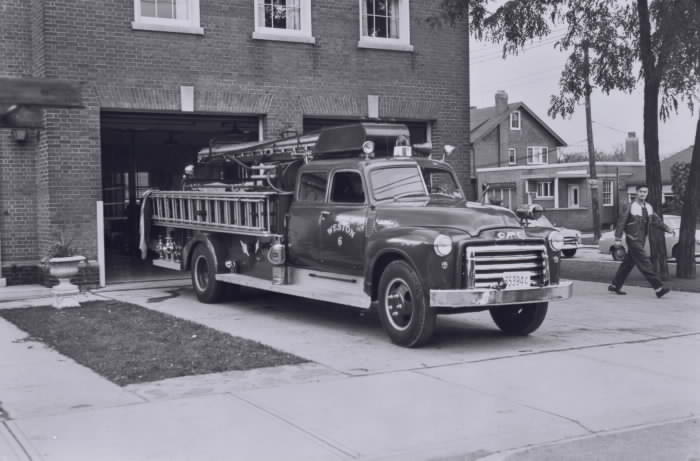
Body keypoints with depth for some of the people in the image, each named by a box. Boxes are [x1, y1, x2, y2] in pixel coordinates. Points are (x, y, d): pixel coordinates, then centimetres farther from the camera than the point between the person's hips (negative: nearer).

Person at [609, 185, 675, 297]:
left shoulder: (648, 207, 10)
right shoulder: (630, 207, -10)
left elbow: (656, 220, 12)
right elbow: (621, 222, -11)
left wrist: (667, 228, -2)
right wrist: (618, 239, -15)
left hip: (641, 240, 7)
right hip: (633, 240, -7)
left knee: (628, 263, 13)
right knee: (645, 264, -11)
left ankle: (615, 286, 22)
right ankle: (658, 288, -13)